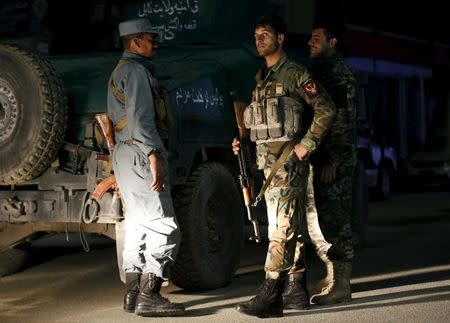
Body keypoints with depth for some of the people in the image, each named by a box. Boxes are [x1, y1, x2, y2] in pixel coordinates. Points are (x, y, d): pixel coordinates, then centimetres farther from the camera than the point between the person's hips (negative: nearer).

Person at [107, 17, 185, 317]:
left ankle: (134, 293, 14)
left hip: (125, 155, 11)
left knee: (138, 228, 12)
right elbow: (139, 118, -21)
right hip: (140, 155, -11)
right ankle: (148, 296, -13)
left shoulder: (120, 71, 22)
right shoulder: (136, 70, -10)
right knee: (164, 229, -11)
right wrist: (153, 155, -28)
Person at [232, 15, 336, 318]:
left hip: (289, 162, -9)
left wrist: (307, 145, -16)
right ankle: (297, 288, 19)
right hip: (268, 162, 9)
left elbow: (326, 108, -12)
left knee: (282, 227, -13)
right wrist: (242, 141, 8)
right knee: (291, 227, 13)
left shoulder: (295, 73, -6)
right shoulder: (261, 78, 18)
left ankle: (271, 296, -18)